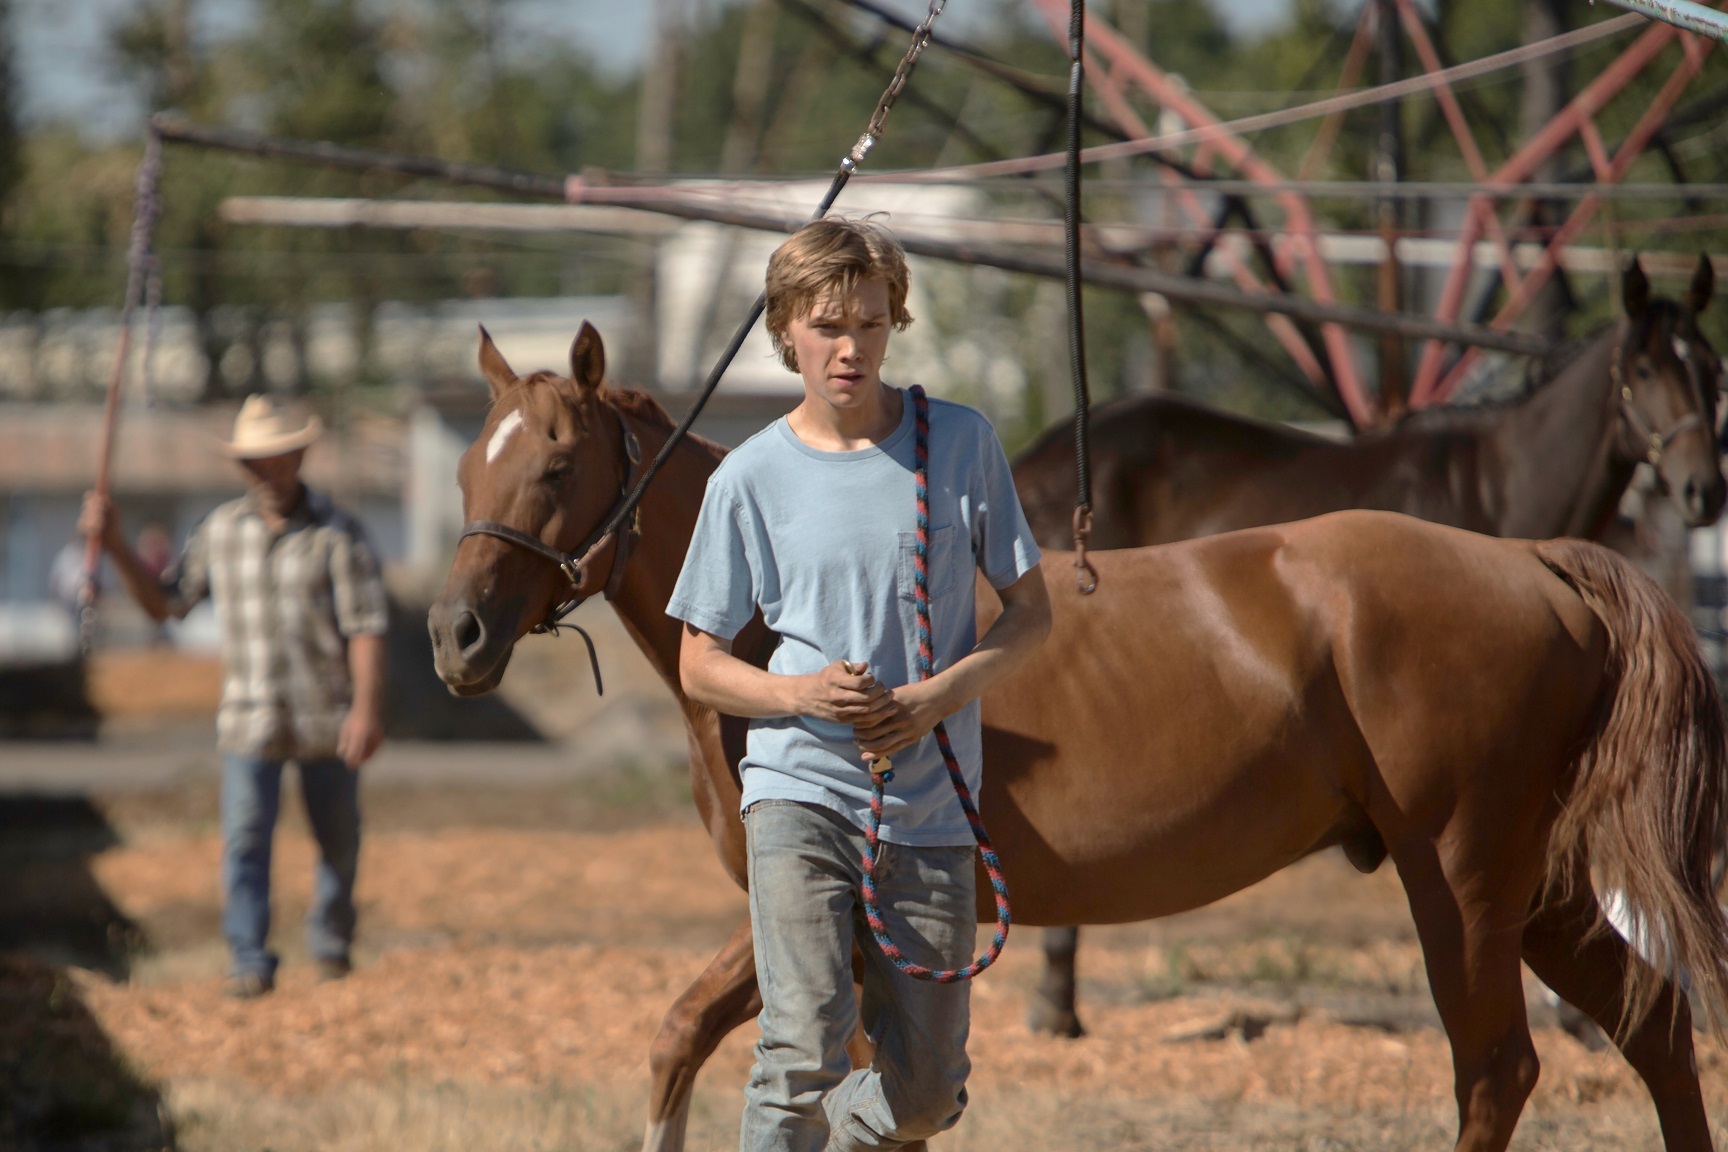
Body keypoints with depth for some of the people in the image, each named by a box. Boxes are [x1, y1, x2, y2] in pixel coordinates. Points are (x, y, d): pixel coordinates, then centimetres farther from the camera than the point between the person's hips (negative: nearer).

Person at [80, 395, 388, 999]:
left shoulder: (337, 531, -5)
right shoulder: (221, 530, 6)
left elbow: (366, 625, -10)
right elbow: (164, 601, 13)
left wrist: (367, 707, -20)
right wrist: (116, 547, 0)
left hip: (327, 717, -1)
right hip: (250, 717, 2)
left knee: (338, 839, 11)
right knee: (244, 838, -11)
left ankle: (331, 943, 31)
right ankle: (249, 962, -10)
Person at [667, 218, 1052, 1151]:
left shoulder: (962, 444, 1)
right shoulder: (751, 477, -1)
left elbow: (1030, 614, 6)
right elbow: (699, 666, 6)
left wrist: (939, 697, -12)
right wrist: (803, 694, -15)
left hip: (930, 803, 2)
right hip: (801, 791, -2)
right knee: (803, 1055, -19)